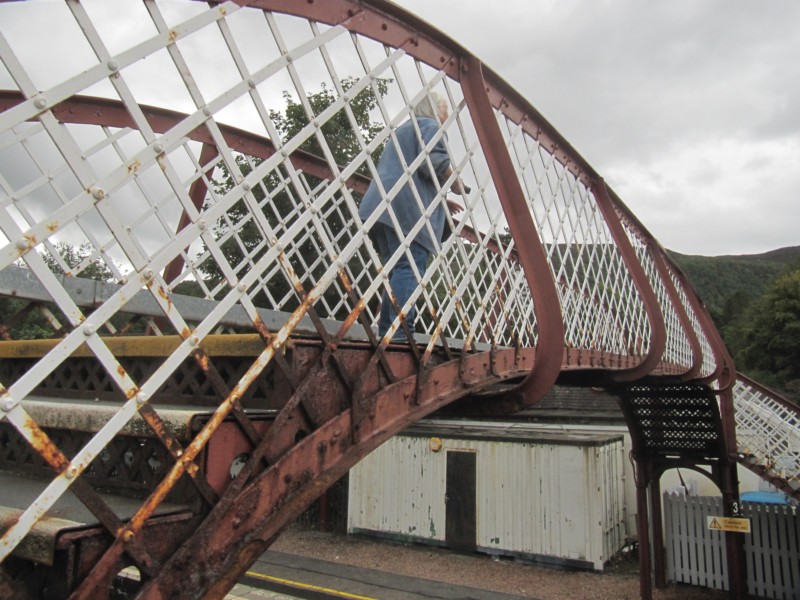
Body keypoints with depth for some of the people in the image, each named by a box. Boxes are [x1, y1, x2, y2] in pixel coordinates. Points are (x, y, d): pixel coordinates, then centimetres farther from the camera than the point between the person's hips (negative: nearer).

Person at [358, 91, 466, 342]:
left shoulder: (404, 129, 37)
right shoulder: (430, 126, 8)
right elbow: (432, 161, -12)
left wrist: (441, 200, 34)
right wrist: (456, 184, 4)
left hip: (381, 208, 9)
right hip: (406, 209, -9)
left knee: (398, 270, 8)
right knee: (410, 267, -17)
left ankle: (386, 331, 4)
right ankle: (400, 331, -27)